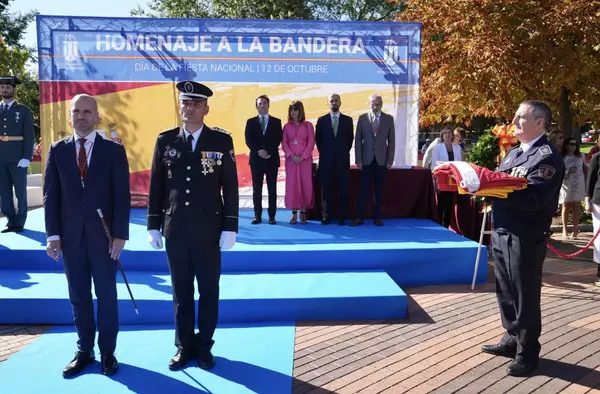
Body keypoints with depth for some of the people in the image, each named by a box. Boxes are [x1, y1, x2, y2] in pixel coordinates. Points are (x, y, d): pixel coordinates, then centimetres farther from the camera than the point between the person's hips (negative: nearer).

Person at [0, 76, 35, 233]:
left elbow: (29, 136, -1)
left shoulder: (24, 110, 5)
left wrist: (26, 157, -11)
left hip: (17, 158, -3)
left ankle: (19, 222, 13)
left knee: (20, 192, 4)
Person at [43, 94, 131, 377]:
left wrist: (120, 235, -11)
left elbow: (122, 196, -5)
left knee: (107, 297, 7)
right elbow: (51, 194, 5)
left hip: (103, 235, -2)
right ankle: (84, 351, 25)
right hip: (70, 236, 2)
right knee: (78, 297, 11)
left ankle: (107, 353, 20)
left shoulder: (114, 150, -2)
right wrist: (53, 234, -2)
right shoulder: (57, 150, 6)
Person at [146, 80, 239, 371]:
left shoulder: (221, 140, -3)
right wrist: (153, 226, 2)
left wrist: (229, 228, -7)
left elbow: (230, 187, -3)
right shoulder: (165, 140, 3)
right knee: (181, 293, 12)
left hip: (209, 231, -1)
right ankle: (183, 346, 26)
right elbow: (156, 186, 5)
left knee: (209, 292, 8)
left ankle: (204, 346, 24)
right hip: (174, 231, 2)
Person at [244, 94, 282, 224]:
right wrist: (259, 151, -13)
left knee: (272, 189, 1)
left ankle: (272, 216, 5)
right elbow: (248, 141, 1)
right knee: (257, 189, 2)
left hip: (272, 159, -1)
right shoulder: (250, 122, 9)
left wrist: (268, 151, -14)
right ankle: (257, 215, 7)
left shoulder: (276, 122, 8)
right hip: (256, 159, 1)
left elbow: (278, 140, -1)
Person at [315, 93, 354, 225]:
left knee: (343, 189, 0)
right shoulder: (321, 120, 5)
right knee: (326, 189, 3)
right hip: (326, 159, 0)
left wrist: (344, 152, 7)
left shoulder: (348, 120, 5)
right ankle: (326, 216, 10)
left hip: (342, 159, 0)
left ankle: (341, 217, 6)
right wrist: (323, 153, 8)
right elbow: (318, 139, 10)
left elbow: (350, 138, 10)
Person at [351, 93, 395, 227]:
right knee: (363, 190, 0)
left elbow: (391, 140, 4)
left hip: (381, 159, 1)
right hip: (366, 159, -1)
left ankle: (377, 217, 13)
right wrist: (358, 159, -5)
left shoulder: (389, 119, 5)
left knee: (378, 190, 6)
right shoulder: (362, 118, 4)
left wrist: (390, 160, -2)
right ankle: (359, 217, 4)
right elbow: (358, 140, 2)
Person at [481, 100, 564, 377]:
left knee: (525, 297, 3)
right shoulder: (513, 153, 17)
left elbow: (533, 199, -24)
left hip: (526, 238, -8)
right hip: (502, 233, 8)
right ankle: (512, 339, 34)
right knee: (505, 292, 17)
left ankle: (527, 352, 18)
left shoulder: (548, 156, -12)